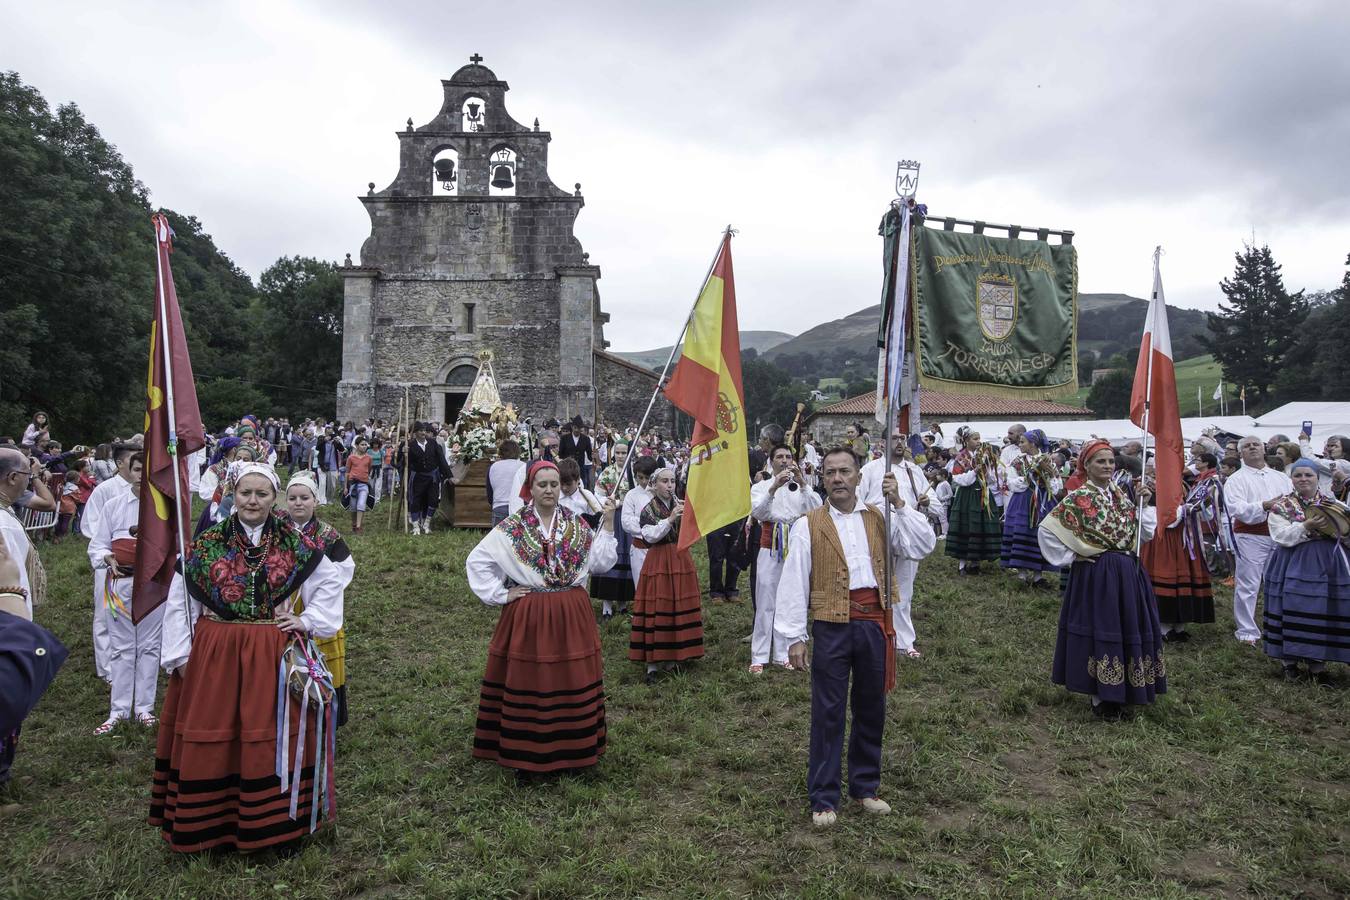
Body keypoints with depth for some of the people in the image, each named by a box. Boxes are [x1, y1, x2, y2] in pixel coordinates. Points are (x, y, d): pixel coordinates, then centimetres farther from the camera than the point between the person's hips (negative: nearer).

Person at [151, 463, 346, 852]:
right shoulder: (206, 543, -1)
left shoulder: (294, 544, 0)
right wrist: (179, 656, 1)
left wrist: (309, 620, 2)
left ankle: (274, 819, 21)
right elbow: (178, 603, 4)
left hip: (273, 656, 0)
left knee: (274, 736, 5)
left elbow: (331, 581, 11)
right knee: (210, 738, 7)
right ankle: (208, 824, 25)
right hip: (213, 655, 0)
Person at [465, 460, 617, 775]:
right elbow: (476, 561, -1)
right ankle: (527, 754, 18)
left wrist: (607, 525, -8)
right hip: (528, 617, -2)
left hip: (572, 616, 3)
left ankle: (572, 748, 23)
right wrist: (501, 595, -5)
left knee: (572, 682, 8)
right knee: (528, 684, 4)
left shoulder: (576, 525, 5)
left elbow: (601, 563, -2)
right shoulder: (511, 527, -3)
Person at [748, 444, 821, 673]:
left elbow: (816, 509, -8)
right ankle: (759, 657, 4)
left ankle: (782, 654, 16)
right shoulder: (760, 486, 6)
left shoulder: (801, 487, 10)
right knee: (765, 602, -1)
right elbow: (757, 512, -14)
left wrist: (802, 484, -20)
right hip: (770, 548, -2)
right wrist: (774, 487, -26)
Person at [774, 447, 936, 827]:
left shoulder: (879, 519, 8)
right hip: (832, 625, -3)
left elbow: (923, 545, -2)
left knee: (871, 709, 15)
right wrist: (794, 636, -9)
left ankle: (866, 787, 33)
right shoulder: (807, 526, -2)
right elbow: (793, 582, -5)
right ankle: (824, 799, 17)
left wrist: (899, 504, -7)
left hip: (875, 623, 3)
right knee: (828, 713, 4)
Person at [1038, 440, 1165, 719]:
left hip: (1129, 573, 7)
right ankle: (1100, 697, 12)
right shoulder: (1078, 498, -11)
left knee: (1127, 629, 12)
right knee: (1101, 630, -1)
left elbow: (1144, 535, 8)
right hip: (1097, 575, -7)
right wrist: (1071, 556, -11)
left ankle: (1118, 692, 27)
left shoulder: (1121, 495, 8)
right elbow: (1046, 529, -15)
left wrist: (1144, 504, -3)